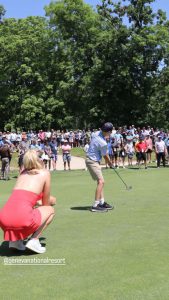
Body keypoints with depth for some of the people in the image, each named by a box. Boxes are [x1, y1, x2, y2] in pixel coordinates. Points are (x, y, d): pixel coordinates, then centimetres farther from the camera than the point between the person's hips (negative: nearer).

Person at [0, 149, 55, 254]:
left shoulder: (23, 173, 24)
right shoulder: (45, 173, 9)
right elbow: (46, 204, 16)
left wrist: (48, 198, 41)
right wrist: (51, 200, 39)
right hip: (22, 217, -6)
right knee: (50, 210, 22)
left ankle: (14, 239, 19)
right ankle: (34, 240, 4)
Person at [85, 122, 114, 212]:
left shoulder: (96, 133, -2)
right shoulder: (103, 143, -25)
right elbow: (106, 156, -7)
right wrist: (110, 164, 12)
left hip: (90, 158, 10)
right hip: (93, 161, -10)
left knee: (100, 182, 15)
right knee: (101, 181, -15)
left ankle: (102, 202, 20)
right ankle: (95, 205, -16)